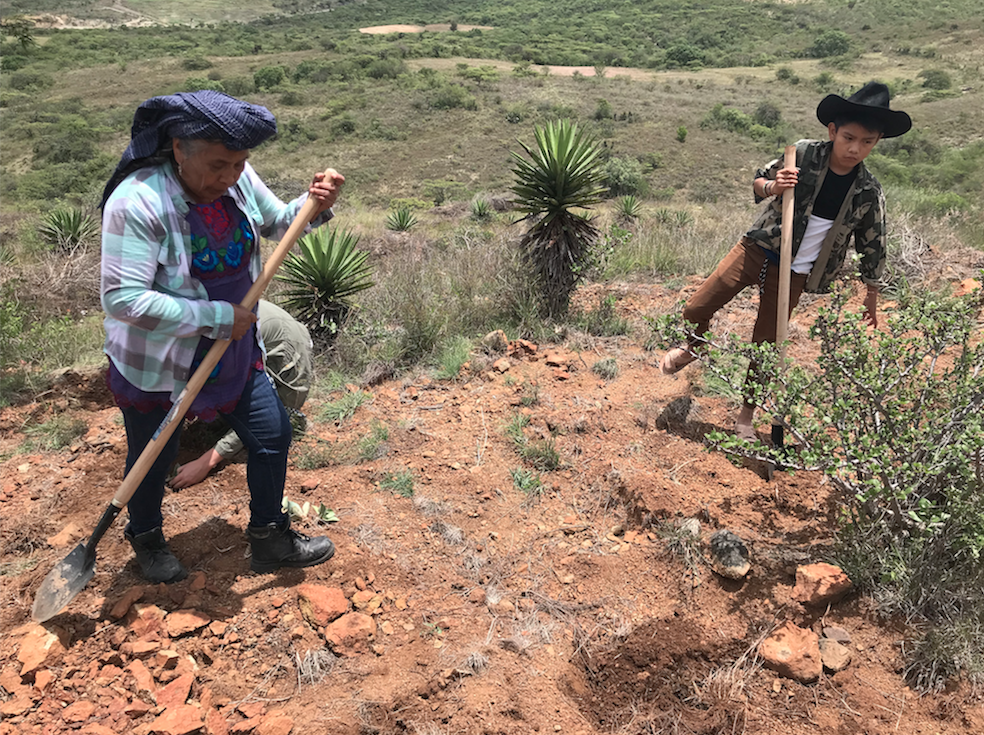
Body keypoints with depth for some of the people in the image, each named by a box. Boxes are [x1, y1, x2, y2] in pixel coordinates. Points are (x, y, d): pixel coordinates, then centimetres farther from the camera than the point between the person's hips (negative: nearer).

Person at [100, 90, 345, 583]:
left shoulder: (237, 178, -8)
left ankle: (270, 539, 32)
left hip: (234, 354, 6)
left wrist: (313, 206, -11)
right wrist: (217, 318, -28)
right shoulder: (137, 202, -28)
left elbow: (275, 224, 10)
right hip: (155, 367, -5)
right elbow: (124, 299, -31)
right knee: (153, 459, 15)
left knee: (272, 434, 10)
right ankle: (146, 539, 46)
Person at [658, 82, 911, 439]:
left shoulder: (868, 193, -8)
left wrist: (872, 297, 10)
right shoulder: (803, 154, -11)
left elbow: (872, 247, 4)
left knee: (765, 344, 4)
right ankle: (692, 348, 31)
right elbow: (758, 181, 3)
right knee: (697, 308, -5)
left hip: (795, 274, 0)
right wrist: (771, 187, -21)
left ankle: (746, 416, 22)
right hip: (758, 248, 0)